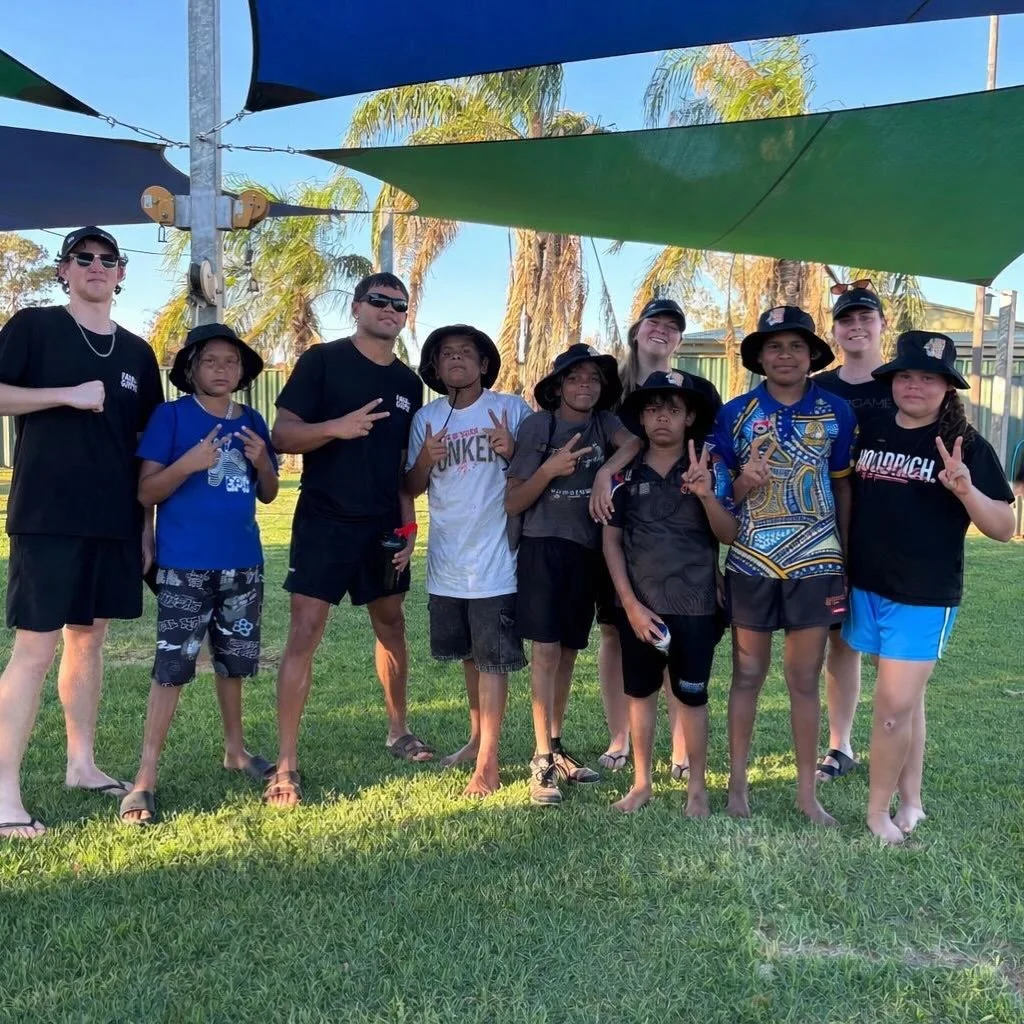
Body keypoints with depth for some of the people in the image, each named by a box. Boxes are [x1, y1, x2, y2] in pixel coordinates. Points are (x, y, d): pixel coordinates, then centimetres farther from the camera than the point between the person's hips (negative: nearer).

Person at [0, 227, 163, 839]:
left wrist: (147, 523, 12)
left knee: (90, 638, 12)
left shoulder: (137, 353, 14)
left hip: (114, 520, 5)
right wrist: (69, 395, -17)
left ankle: (82, 765, 24)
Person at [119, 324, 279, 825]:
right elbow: (145, 492, -8)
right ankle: (145, 779, 1)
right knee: (172, 666, -6)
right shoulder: (171, 416, -5)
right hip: (184, 565, -5)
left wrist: (262, 463, -7)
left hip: (242, 562, 5)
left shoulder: (252, 422, 8)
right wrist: (188, 464, -23)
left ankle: (235, 750, 34)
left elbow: (268, 495, 13)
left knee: (233, 660, 17)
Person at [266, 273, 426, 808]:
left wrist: (408, 524, 7)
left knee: (392, 627, 15)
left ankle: (398, 730, 34)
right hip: (324, 521, -5)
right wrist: (337, 427, -27)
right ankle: (286, 765, -3)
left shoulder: (408, 383, 11)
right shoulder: (322, 360, -5)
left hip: (383, 527, 6)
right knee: (304, 633, -9)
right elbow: (282, 435, -10)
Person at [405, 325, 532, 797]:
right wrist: (425, 460, -13)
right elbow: (411, 488, 7)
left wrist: (513, 452, -21)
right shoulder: (426, 418, 5)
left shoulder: (511, 408, -5)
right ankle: (477, 738, 37)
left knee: (492, 660, -1)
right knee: (469, 655, 19)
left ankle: (488, 764, 7)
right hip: (447, 559, 5)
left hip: (495, 557, -4)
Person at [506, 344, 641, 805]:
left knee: (568, 651, 11)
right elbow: (512, 503, -7)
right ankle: (541, 759, -3)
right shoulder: (537, 426, -6)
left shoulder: (603, 423, 7)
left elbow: (635, 443, -15)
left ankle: (556, 747, 23)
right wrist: (550, 469, -19)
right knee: (546, 651, -8)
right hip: (544, 547, -4)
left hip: (588, 551, 4)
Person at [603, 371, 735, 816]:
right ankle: (641, 782, 27)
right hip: (638, 604, 2)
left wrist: (707, 495, -24)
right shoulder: (626, 473, 0)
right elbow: (611, 540, 2)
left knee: (692, 696, 7)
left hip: (695, 604, -2)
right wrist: (630, 603, -5)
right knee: (640, 692, 12)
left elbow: (729, 535, -5)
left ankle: (697, 787, 22)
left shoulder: (707, 468, -2)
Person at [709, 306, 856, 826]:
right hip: (751, 561, 0)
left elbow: (843, 487, 8)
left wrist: (847, 557, 5)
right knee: (748, 673, 8)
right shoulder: (735, 413, 1)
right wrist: (744, 483, -18)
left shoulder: (836, 412, 2)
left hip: (816, 562, 1)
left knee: (805, 678, 7)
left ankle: (807, 792, 18)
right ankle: (737, 782, 20)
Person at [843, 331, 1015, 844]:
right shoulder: (870, 434, 5)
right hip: (866, 586, 4)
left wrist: (965, 489, -26)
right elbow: (844, 499, 17)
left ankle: (878, 810, 13)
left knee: (894, 705, -4)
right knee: (905, 699, 16)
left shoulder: (967, 446, -7)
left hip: (925, 596, -4)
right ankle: (911, 800, 30)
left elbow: (1004, 528, -9)